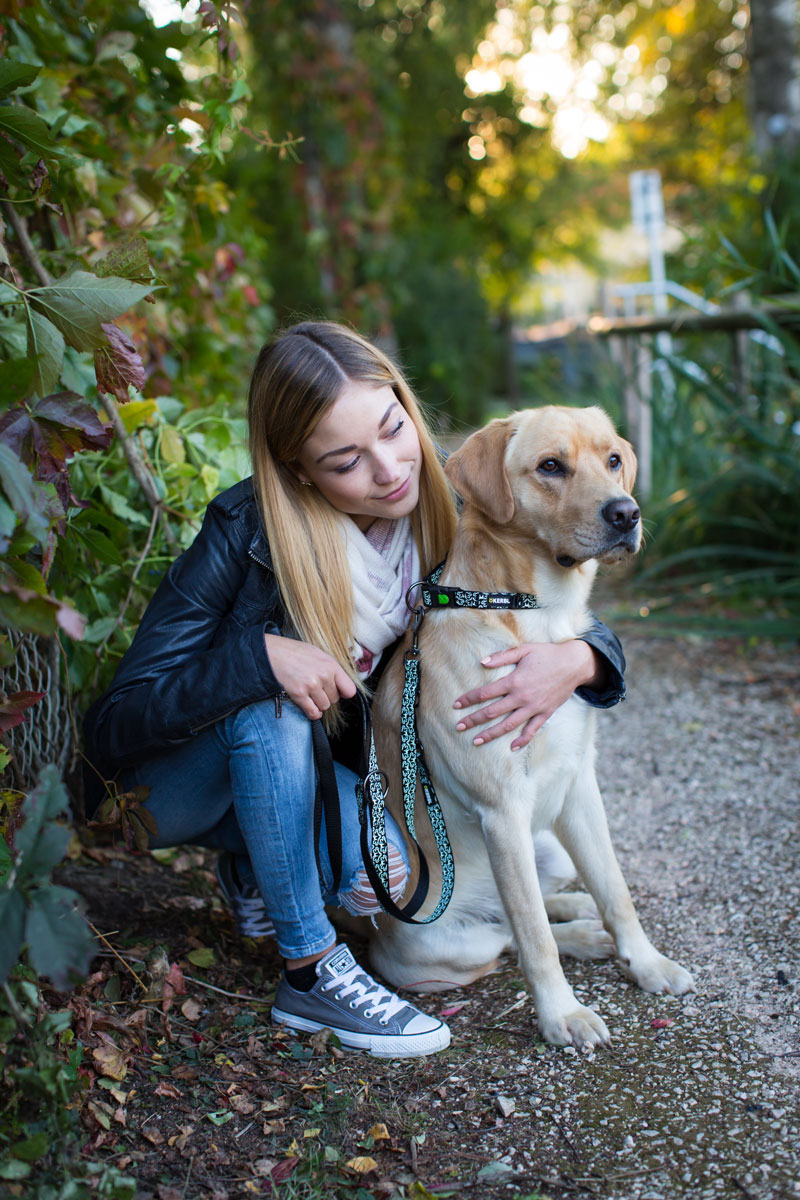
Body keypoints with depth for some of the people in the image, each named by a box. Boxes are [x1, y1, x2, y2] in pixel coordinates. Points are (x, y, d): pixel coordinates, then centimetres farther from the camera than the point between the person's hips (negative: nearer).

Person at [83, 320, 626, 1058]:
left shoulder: (440, 517, -16)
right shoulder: (246, 532, -27)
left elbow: (573, 621, -9)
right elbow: (120, 718, -25)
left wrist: (576, 661, -33)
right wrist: (259, 653, -40)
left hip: (308, 776, 4)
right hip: (176, 782, -3)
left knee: (381, 876, -23)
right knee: (270, 706, -34)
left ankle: (254, 866, 9)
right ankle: (310, 976, -20)